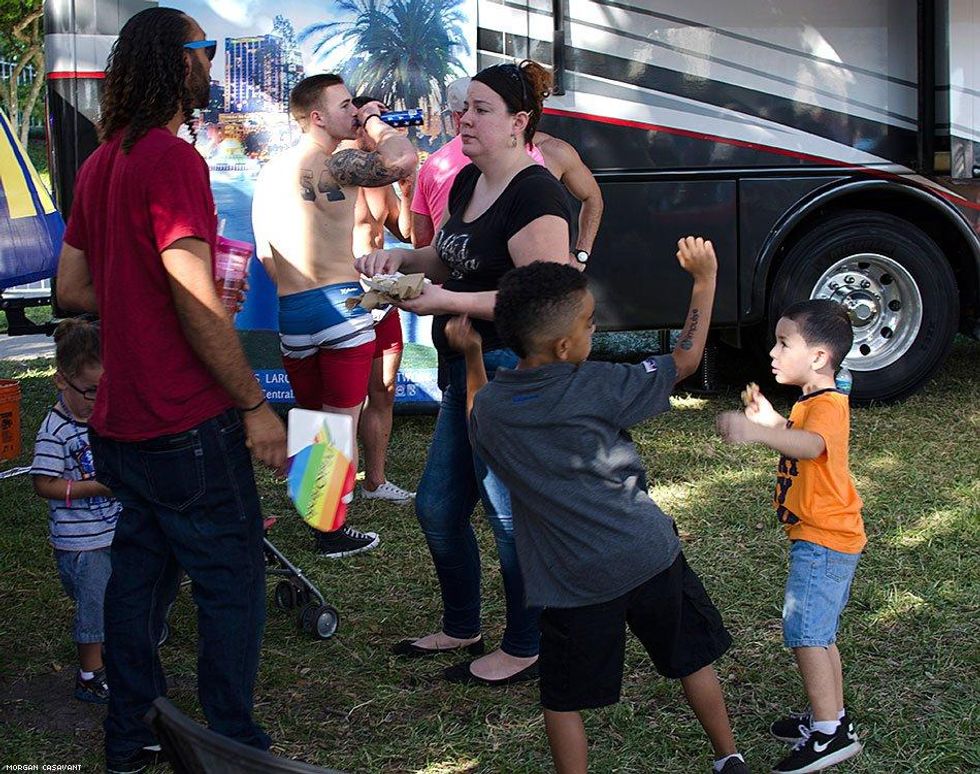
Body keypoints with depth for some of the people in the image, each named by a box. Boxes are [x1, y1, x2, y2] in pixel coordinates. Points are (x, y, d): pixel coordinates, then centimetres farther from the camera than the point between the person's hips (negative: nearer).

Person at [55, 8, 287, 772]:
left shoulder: (100, 163, 11)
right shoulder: (173, 158, -17)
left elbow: (73, 287, 16)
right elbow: (198, 301, -21)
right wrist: (254, 404, -15)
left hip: (121, 423, 9)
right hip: (188, 424, -9)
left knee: (140, 573, 17)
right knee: (232, 580, 2)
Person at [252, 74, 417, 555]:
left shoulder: (270, 173, 14)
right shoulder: (333, 164, -12)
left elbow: (264, 252, 19)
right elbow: (403, 160, -28)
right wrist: (374, 124, -8)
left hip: (291, 313, 7)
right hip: (339, 303, -7)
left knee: (311, 420, 19)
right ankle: (334, 532, 7)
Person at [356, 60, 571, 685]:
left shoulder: (534, 194, -18)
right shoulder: (468, 183, 11)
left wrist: (447, 301, -25)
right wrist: (401, 258, 3)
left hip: (512, 371, -10)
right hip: (468, 374, 10)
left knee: (512, 516, 2)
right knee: (438, 507, 18)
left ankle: (525, 650, 19)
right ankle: (462, 629, 36)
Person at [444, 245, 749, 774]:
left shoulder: (487, 407, -7)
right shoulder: (598, 388, -14)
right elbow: (685, 359, -2)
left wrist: (471, 358, 26)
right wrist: (705, 279, 7)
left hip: (571, 585, 0)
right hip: (650, 559, 0)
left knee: (564, 701, 14)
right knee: (693, 659, 22)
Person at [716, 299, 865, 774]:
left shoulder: (827, 406, -21)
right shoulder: (810, 402, 13)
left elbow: (810, 445, -45)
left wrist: (756, 432, -62)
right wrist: (770, 418, 16)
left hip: (824, 540, -11)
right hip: (820, 538, 11)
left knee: (805, 632, -10)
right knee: (817, 634, 18)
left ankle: (829, 732, -6)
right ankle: (832, 718, 29)